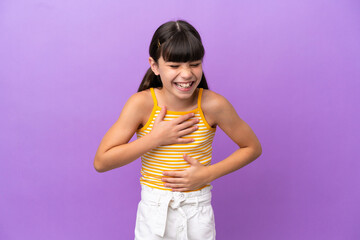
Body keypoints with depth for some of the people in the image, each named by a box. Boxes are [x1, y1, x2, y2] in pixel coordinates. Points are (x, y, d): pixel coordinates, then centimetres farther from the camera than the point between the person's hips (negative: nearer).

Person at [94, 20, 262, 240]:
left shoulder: (213, 105, -15)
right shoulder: (142, 104, -15)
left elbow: (253, 148, -3)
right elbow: (101, 162, -16)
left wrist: (208, 174, -13)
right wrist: (156, 138, -22)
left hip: (197, 213, 1)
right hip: (153, 212, 0)